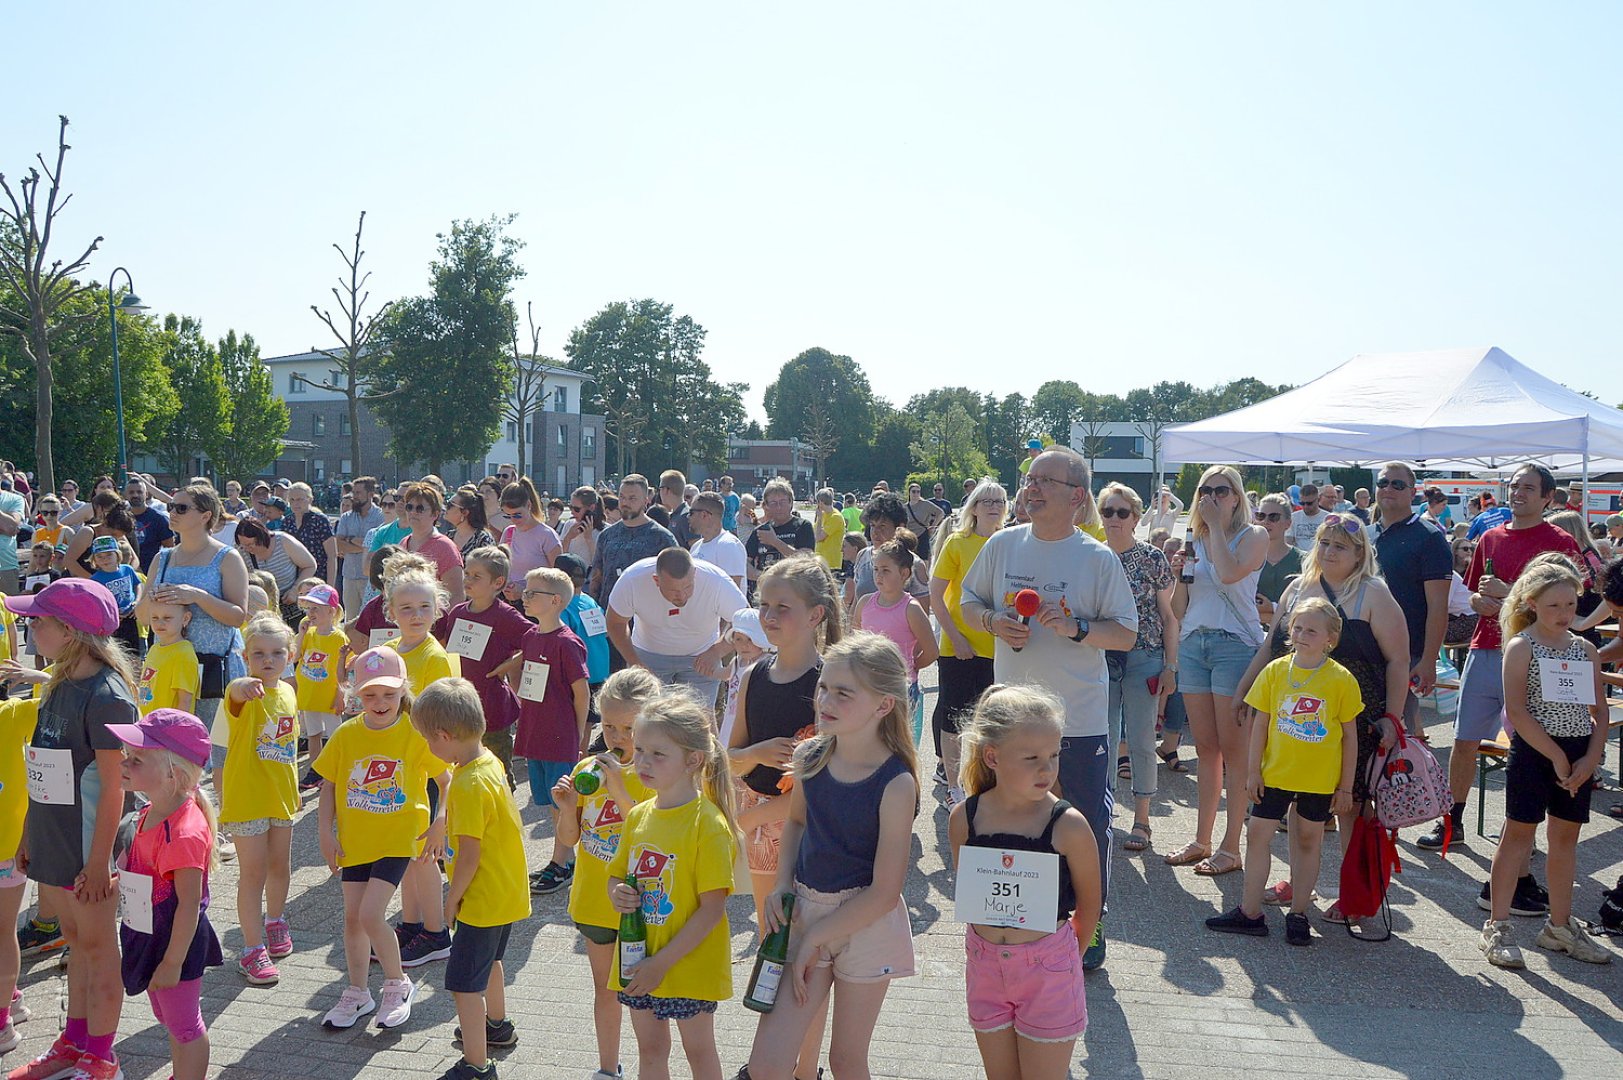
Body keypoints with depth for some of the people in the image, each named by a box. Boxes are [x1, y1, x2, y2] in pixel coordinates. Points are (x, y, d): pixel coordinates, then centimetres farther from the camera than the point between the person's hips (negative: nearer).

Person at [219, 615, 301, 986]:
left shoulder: (288, 693, 3)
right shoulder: (245, 694, -17)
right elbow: (235, 692, -45)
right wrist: (244, 685, -69)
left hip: (281, 796, 6)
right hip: (247, 798, -6)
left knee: (280, 866, 20)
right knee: (253, 872, -1)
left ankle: (275, 921, 43)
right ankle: (253, 949, 9)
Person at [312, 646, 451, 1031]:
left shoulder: (415, 733, -11)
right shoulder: (347, 734, -2)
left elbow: (447, 781, -4)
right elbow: (329, 785, 6)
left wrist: (440, 824, -15)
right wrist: (326, 833, 0)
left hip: (398, 838, -4)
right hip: (355, 839, 4)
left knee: (371, 915, -13)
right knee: (353, 917, 12)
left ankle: (398, 984, 11)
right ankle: (357, 993, 32)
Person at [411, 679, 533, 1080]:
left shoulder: (468, 785, -27)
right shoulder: (490, 761, 1)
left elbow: (470, 856, -24)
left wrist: (452, 898, -12)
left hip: (483, 897, -10)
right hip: (507, 890, 10)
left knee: (463, 981, -2)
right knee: (489, 960, 29)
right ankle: (497, 1026, 49)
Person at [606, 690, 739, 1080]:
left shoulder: (708, 823, -19)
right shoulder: (639, 815, 1)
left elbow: (712, 909, -19)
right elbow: (616, 875, 14)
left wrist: (662, 962, -20)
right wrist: (617, 893, -10)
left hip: (689, 964, -6)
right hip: (639, 962, 6)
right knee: (650, 1049, 19)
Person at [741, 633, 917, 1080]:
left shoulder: (895, 784, -20)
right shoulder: (809, 757, -4)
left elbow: (884, 892, -19)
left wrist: (815, 939, -13)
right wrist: (782, 885, 2)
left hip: (866, 925, -4)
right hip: (804, 912, 4)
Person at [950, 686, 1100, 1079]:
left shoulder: (1068, 826, -18)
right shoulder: (964, 819, -10)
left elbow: (1089, 904, -4)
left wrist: (1064, 956, 7)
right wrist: (994, 942, 4)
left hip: (1049, 969, -3)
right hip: (985, 965, 3)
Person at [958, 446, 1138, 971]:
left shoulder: (1098, 558, -7)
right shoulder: (1002, 545, 2)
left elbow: (1127, 634, -5)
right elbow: (969, 602, 12)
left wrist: (1076, 627, -22)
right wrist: (993, 621, -10)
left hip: (1080, 719, -3)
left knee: (1088, 826, 4)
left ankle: (1090, 925, 23)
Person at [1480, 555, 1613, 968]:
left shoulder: (1586, 650, 8)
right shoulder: (1521, 647, -8)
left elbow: (1600, 710, 10)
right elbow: (1517, 711, -14)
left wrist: (1591, 757, -4)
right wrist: (1557, 757, -15)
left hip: (1579, 755, 5)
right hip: (1533, 750, -5)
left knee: (1565, 836, 12)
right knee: (1519, 833, -1)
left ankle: (1560, 926, 24)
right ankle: (1497, 927, 5)